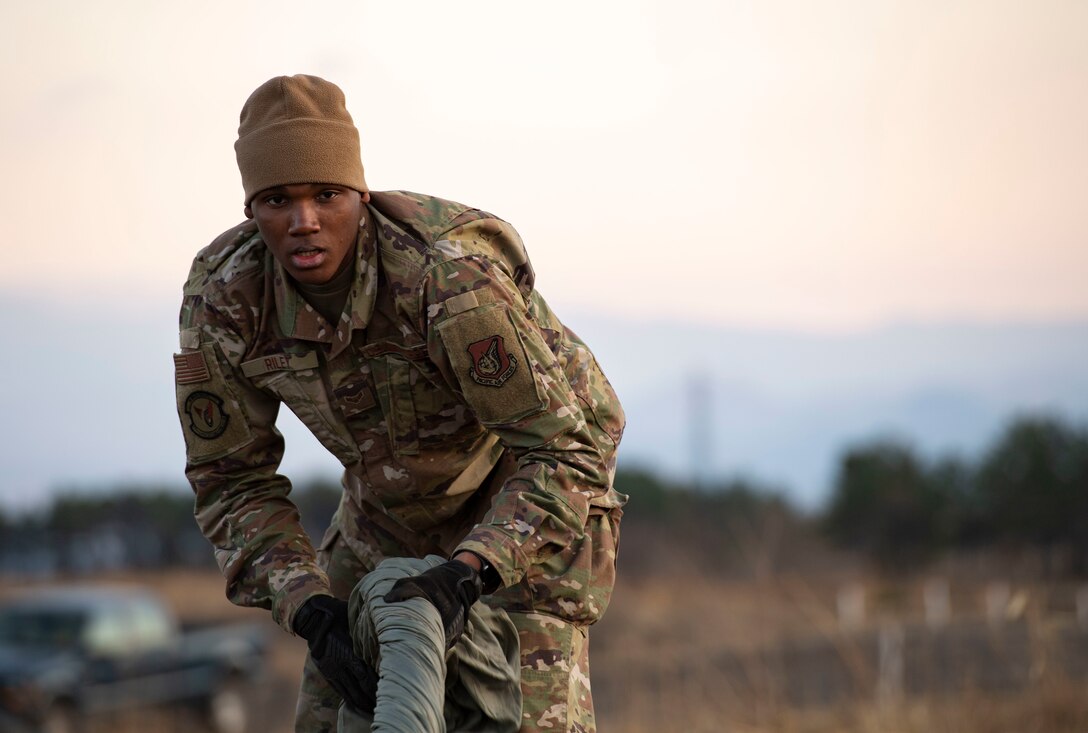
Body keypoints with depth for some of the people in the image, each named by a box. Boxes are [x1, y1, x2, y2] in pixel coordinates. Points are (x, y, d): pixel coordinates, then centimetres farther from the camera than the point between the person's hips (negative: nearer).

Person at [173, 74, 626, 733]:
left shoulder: (451, 274, -43)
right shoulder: (222, 296, -27)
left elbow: (564, 452, -40)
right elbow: (232, 482, -17)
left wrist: (463, 577, -55)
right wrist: (313, 615, -34)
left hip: (533, 486, -5)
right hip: (396, 500, 5)